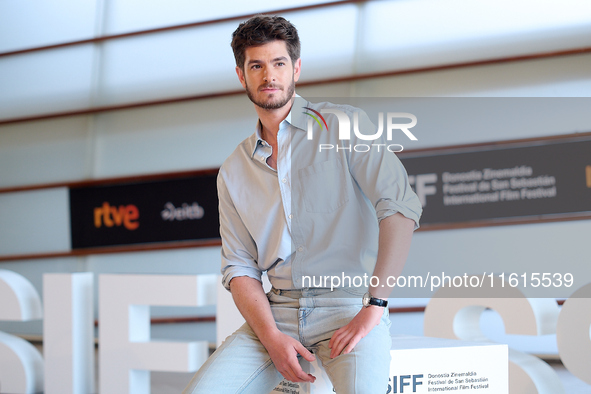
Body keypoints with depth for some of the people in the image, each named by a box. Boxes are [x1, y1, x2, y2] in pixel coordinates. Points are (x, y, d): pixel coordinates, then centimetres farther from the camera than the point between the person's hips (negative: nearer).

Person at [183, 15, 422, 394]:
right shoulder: (233, 171, 14)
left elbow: (401, 206, -10)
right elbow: (240, 267, 10)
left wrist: (374, 306, -16)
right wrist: (273, 338, -8)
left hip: (347, 305, -4)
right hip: (277, 311, 4)